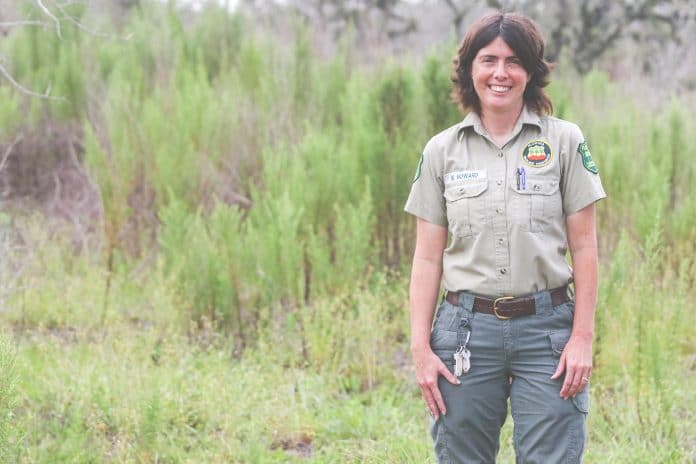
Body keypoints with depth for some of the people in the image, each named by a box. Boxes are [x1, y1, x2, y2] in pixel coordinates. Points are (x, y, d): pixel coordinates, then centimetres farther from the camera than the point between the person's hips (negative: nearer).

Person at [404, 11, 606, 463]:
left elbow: (583, 247, 2)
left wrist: (583, 337, -5)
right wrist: (421, 348, 0)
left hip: (546, 327, -1)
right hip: (466, 329, 1)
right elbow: (428, 257, 6)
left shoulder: (565, 141, 3)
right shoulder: (442, 150, 6)